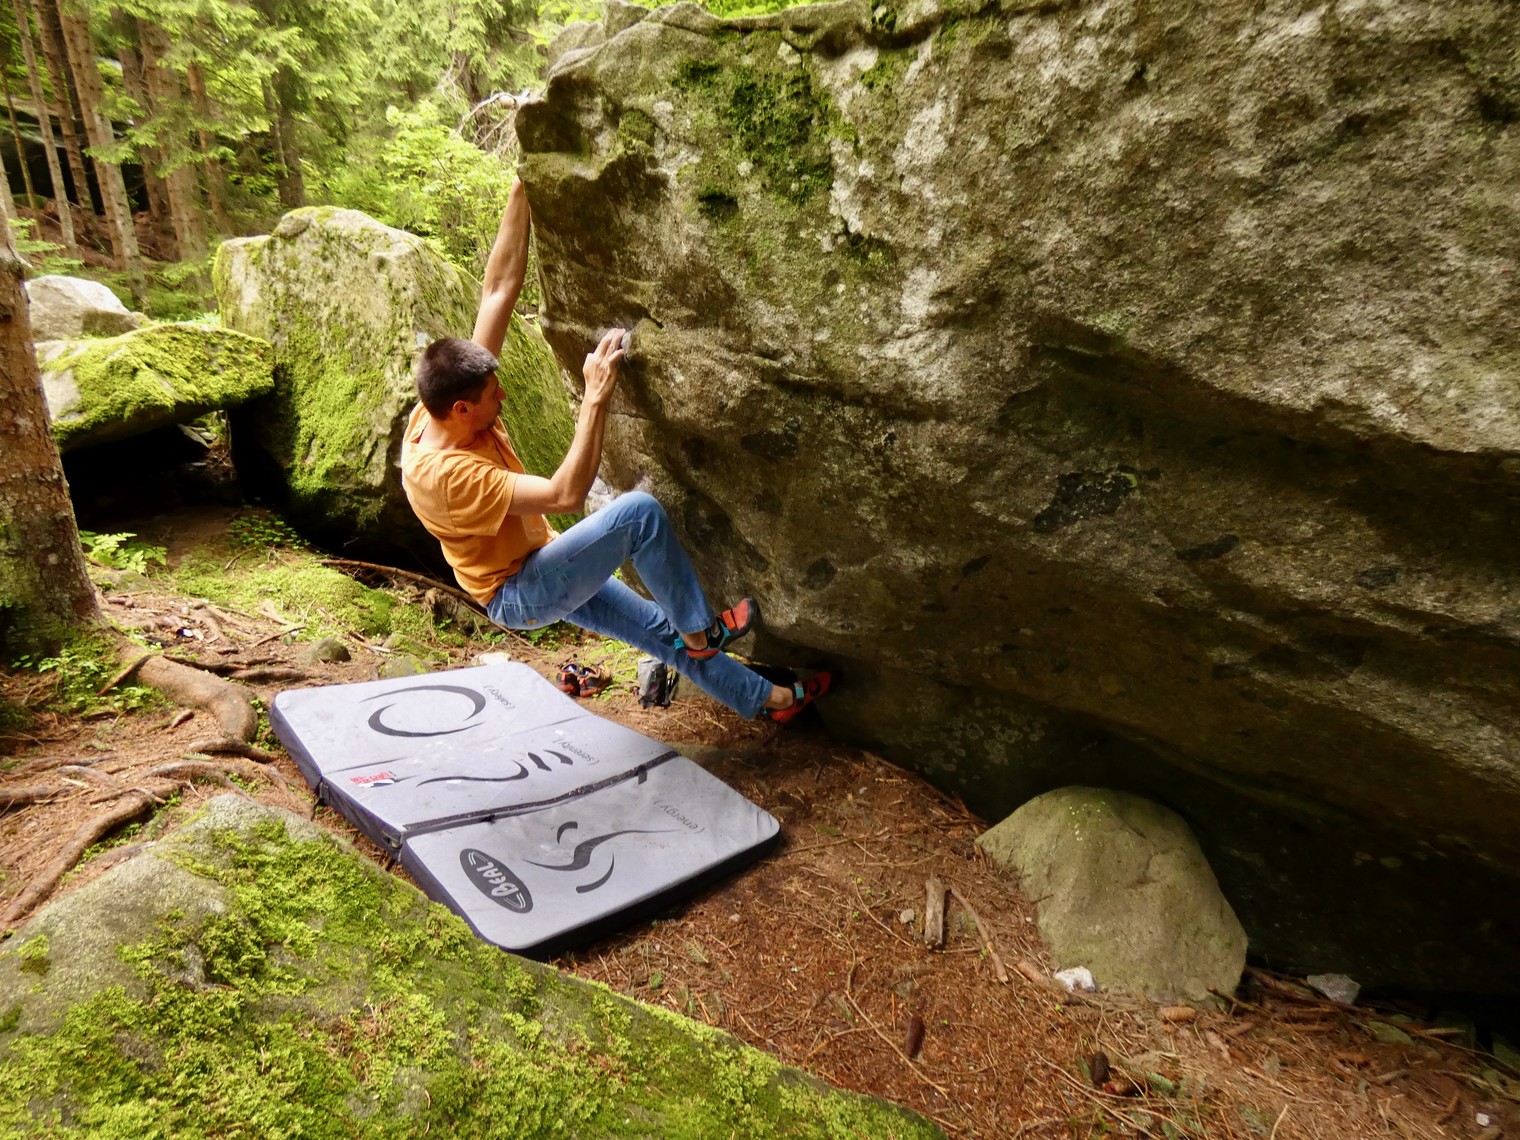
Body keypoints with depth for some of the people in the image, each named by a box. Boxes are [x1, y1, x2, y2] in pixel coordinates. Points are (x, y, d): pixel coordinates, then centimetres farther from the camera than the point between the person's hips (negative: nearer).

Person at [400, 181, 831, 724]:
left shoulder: (443, 407, -9)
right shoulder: (446, 474, -32)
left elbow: (499, 289, -10)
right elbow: (566, 494, -37)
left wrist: (521, 193, -13)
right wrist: (596, 397, -37)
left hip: (546, 568, 9)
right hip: (518, 595, -8)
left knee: (660, 627, 9)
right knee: (638, 511, -27)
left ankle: (765, 699, 22)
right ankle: (700, 630, -8)